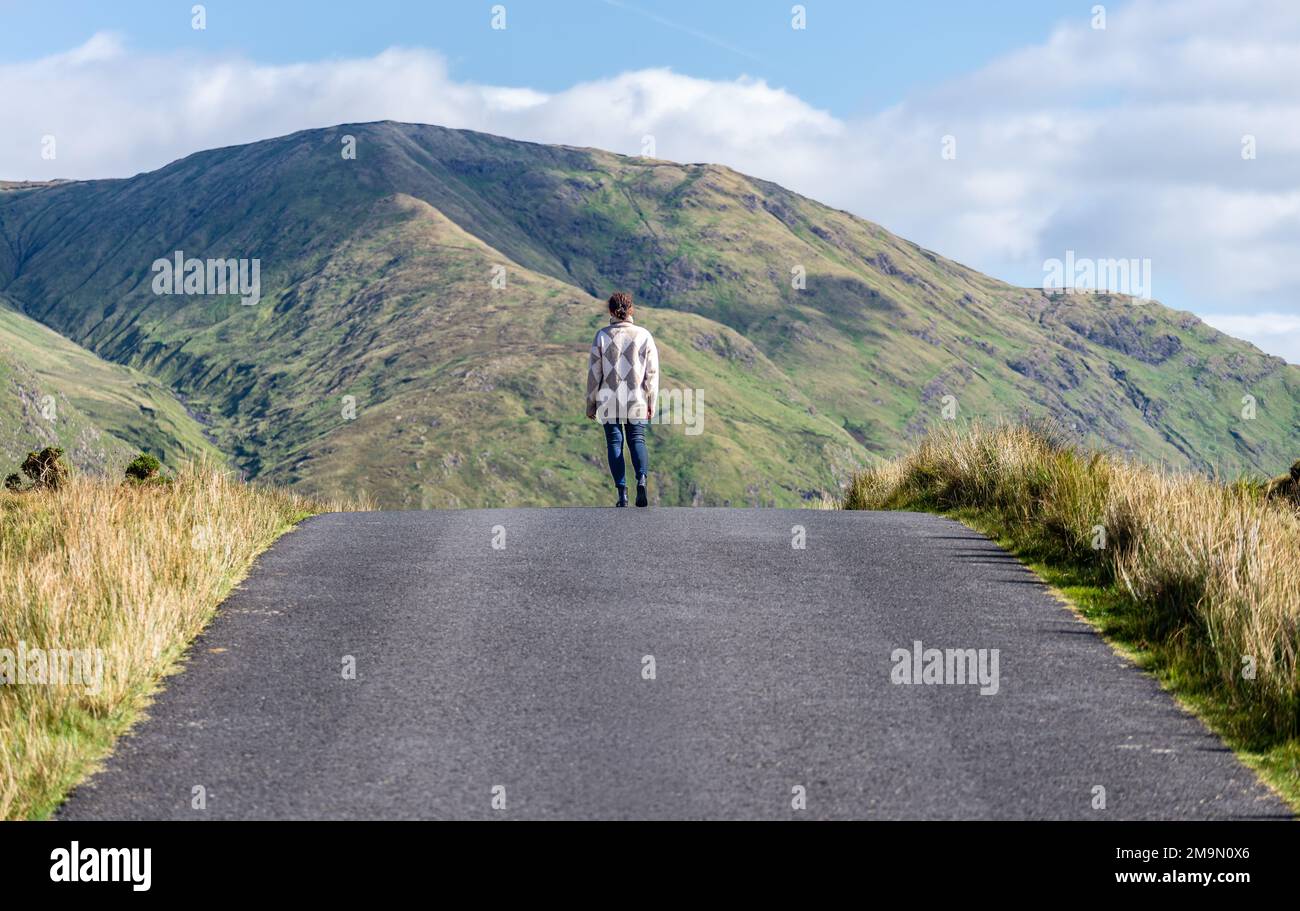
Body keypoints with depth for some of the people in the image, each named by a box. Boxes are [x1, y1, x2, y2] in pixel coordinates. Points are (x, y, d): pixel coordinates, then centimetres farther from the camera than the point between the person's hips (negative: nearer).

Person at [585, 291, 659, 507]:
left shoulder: (602, 336, -6)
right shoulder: (643, 336, -5)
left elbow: (594, 372, -3)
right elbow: (652, 373, -3)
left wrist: (591, 403, 6)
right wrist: (652, 403, 4)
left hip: (609, 400, -1)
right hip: (637, 400, 1)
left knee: (614, 443, 8)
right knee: (637, 440, 11)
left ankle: (622, 492, 1)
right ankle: (641, 480, -14)